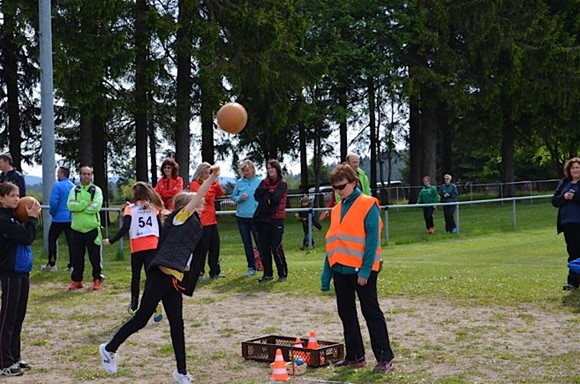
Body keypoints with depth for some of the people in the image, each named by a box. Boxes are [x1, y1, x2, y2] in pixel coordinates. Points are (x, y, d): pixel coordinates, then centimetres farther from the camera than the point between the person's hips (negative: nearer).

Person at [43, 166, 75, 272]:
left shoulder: (57, 185, -11)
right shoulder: (73, 186, 7)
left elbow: (53, 202, -17)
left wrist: (52, 212, -1)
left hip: (59, 218, -5)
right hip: (71, 218, 5)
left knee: (52, 239, 10)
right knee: (71, 240, 5)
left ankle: (51, 264, 13)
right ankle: (72, 265, 4)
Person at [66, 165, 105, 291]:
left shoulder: (96, 190, 0)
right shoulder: (74, 190, 9)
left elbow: (96, 206, -15)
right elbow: (70, 205, -8)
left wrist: (79, 207, -11)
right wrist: (86, 203, -15)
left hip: (92, 228, -3)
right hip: (77, 228, 3)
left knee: (95, 255, 1)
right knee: (77, 256, 9)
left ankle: (97, 279, 12)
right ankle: (77, 280, 19)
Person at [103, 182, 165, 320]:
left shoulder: (130, 208, 0)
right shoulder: (154, 207, 9)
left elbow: (125, 228, -9)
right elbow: (160, 227, 9)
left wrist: (111, 241, -3)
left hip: (137, 247, -1)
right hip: (153, 245, 1)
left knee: (136, 276, 16)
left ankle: (134, 307, 25)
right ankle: (156, 306, -24)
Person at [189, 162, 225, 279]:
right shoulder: (195, 184, -8)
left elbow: (220, 193, 11)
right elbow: (205, 196, -20)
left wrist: (214, 183, -2)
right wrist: (211, 186, -7)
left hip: (212, 220, 8)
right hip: (202, 221, -8)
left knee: (215, 246, 10)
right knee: (203, 248, -5)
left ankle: (215, 272, 18)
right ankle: (198, 273, 3)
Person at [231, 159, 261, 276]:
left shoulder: (259, 182, -4)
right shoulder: (239, 182, 5)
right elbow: (233, 196, 12)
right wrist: (239, 198, -9)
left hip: (255, 217, -4)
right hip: (241, 217, 4)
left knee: (259, 241, -6)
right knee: (246, 243, 10)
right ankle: (251, 267, 19)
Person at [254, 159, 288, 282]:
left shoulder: (282, 184, 1)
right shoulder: (264, 182, 14)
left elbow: (275, 198, -14)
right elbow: (256, 195, -2)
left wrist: (264, 194, -1)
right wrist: (269, 191, -12)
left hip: (276, 219, -5)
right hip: (263, 218, 5)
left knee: (276, 248, -6)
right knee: (264, 248, 6)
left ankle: (283, 274, 4)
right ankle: (267, 274, 15)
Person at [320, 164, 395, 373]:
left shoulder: (368, 206, -8)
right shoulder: (337, 209, 13)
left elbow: (372, 240, -13)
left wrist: (365, 270, -19)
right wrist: (326, 273, 11)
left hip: (361, 270, -7)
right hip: (340, 269, 7)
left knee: (371, 312, -4)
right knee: (346, 313, 11)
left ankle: (384, 358, 0)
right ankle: (355, 356, 21)